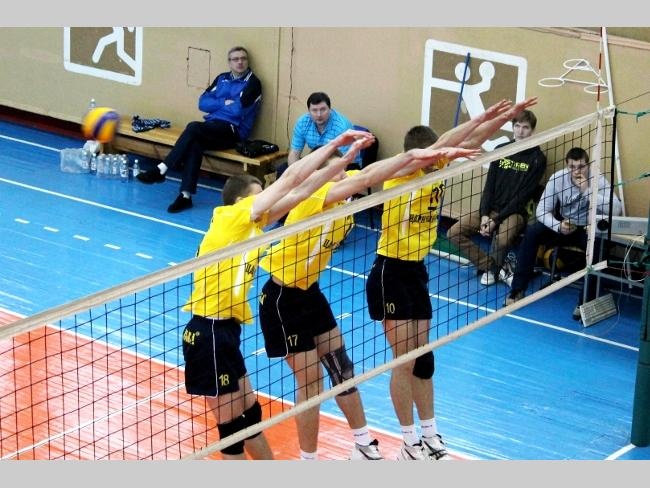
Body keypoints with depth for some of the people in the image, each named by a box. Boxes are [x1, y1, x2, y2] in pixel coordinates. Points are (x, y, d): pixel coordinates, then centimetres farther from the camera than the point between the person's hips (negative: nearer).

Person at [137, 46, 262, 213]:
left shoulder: (252, 83, -1)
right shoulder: (222, 78, 19)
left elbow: (237, 110, -13)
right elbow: (203, 103, 10)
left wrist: (216, 104, 2)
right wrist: (225, 103, -5)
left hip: (233, 130, -5)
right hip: (212, 126, 5)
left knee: (194, 127, -30)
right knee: (195, 144, -30)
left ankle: (161, 170, -27)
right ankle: (186, 195, -35)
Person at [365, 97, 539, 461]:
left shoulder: (435, 171, 0)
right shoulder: (402, 175, -20)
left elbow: (471, 142, 1)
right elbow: (439, 146, -34)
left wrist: (504, 117, -12)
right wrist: (482, 117, -38)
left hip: (417, 271, 7)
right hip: (391, 272, -7)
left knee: (422, 357, 12)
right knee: (406, 360, -4)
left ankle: (430, 435, 20)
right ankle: (410, 445, 5)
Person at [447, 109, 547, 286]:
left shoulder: (537, 158, -7)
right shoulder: (501, 150, 6)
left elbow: (524, 195, -12)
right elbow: (489, 185, 6)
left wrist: (497, 220, -17)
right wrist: (484, 215, -10)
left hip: (515, 212, -5)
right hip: (491, 209, 5)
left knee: (502, 240, -36)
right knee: (454, 233, -13)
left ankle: (491, 267, -2)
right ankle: (493, 268, -4)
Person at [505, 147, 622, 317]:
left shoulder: (598, 180, -19)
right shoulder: (557, 178, -13)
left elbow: (615, 210, -31)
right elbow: (542, 210, -12)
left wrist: (587, 190, -34)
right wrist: (558, 226, -31)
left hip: (590, 230, -3)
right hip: (564, 225, 3)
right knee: (531, 232, -22)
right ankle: (518, 289, -15)